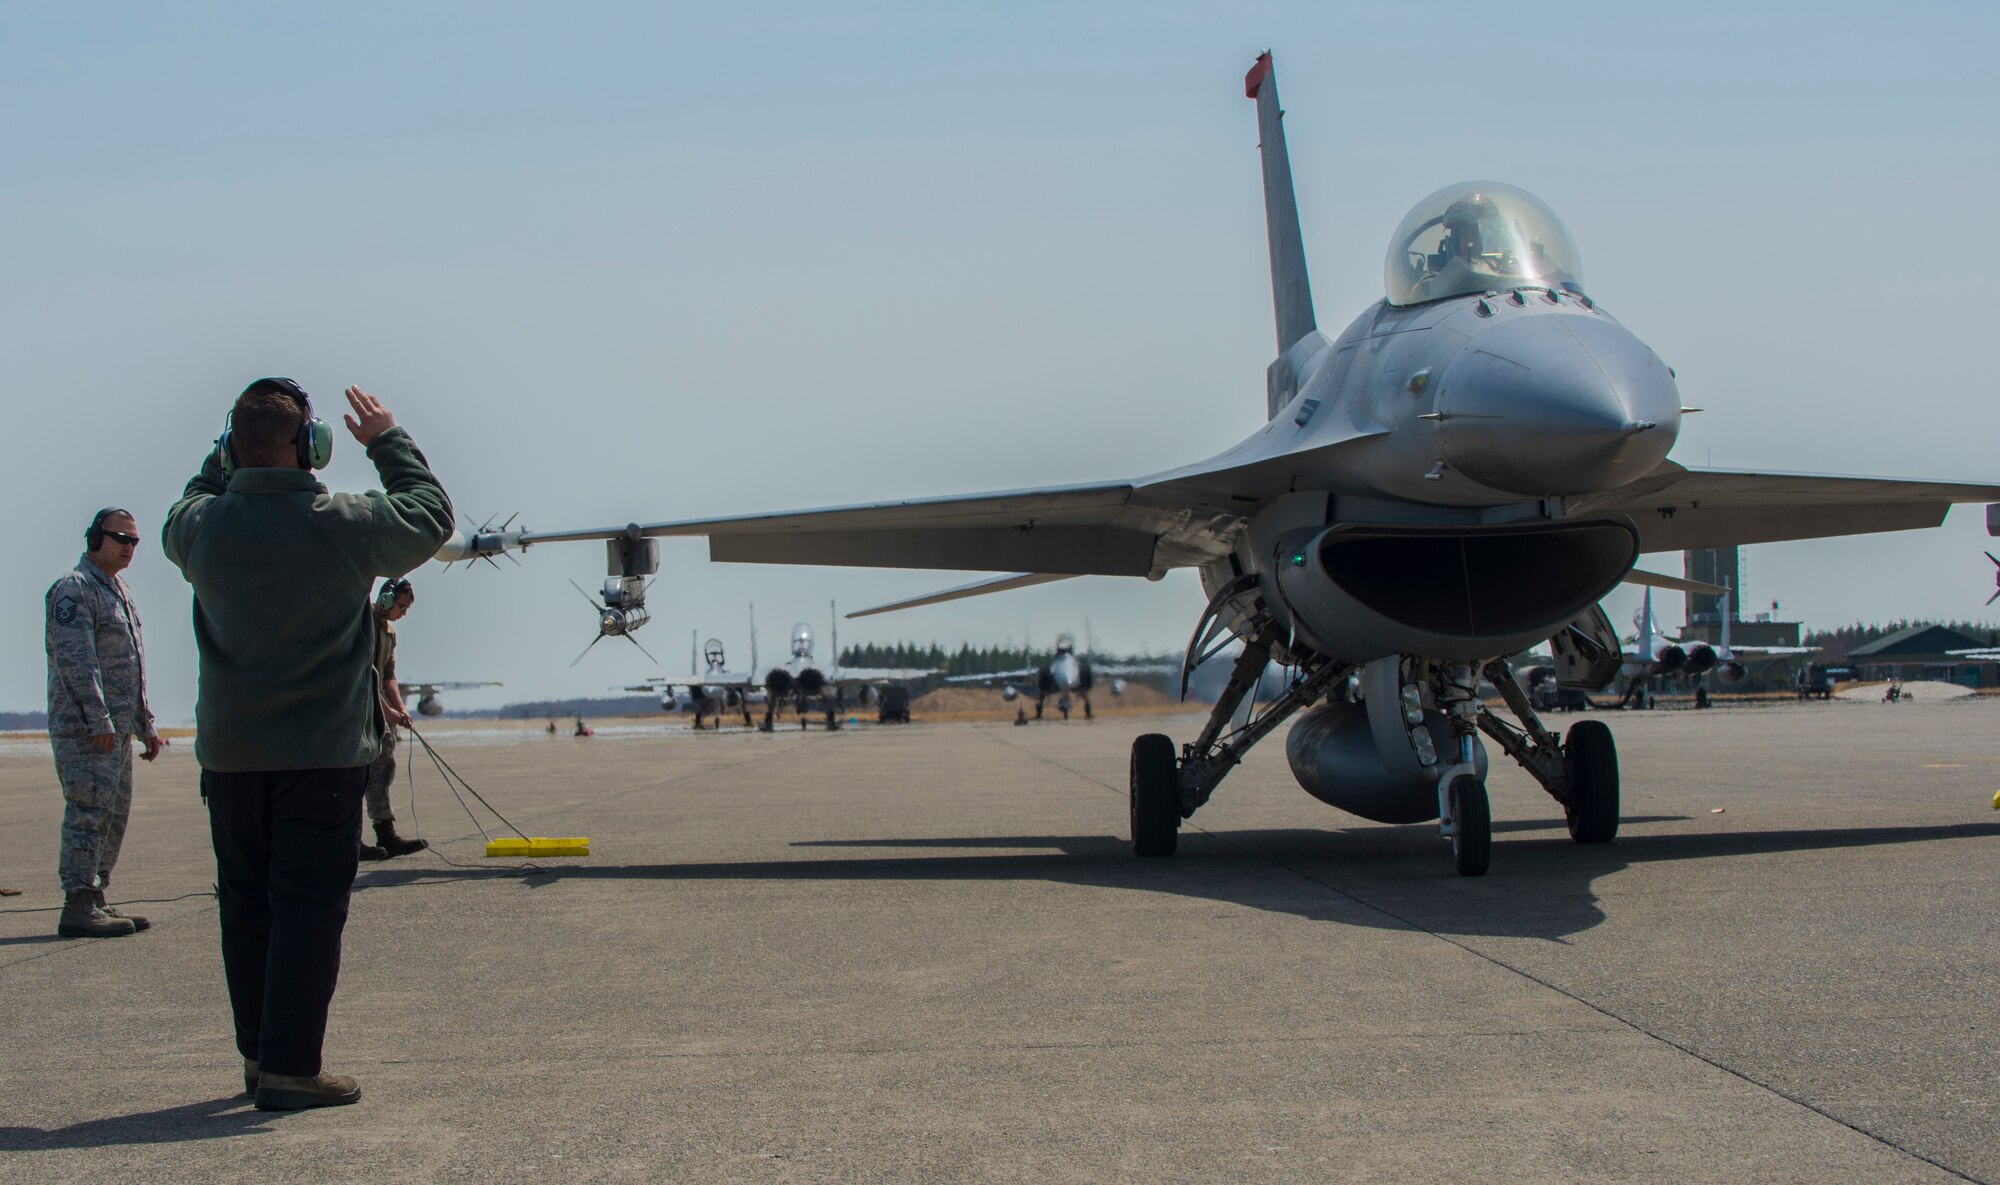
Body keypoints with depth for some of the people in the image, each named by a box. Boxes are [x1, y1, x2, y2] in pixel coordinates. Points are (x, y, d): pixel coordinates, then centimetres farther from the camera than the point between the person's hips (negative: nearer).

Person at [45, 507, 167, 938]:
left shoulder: (119, 592, 22)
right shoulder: (74, 589, -9)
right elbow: (76, 660, -19)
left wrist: (146, 725, 24)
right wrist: (98, 720, -25)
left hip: (116, 730, 10)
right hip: (83, 726, -10)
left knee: (114, 815, 10)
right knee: (89, 811, -13)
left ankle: (95, 899, 15)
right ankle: (78, 906, -14)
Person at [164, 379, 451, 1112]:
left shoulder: (201, 527, -3)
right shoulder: (345, 526, -12)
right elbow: (430, 516, 6)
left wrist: (227, 455, 23)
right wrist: (387, 441, 16)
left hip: (229, 755, 4)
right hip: (322, 753, -4)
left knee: (245, 904, 14)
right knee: (309, 905, -1)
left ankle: (258, 1053, 22)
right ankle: (290, 1067, -5)